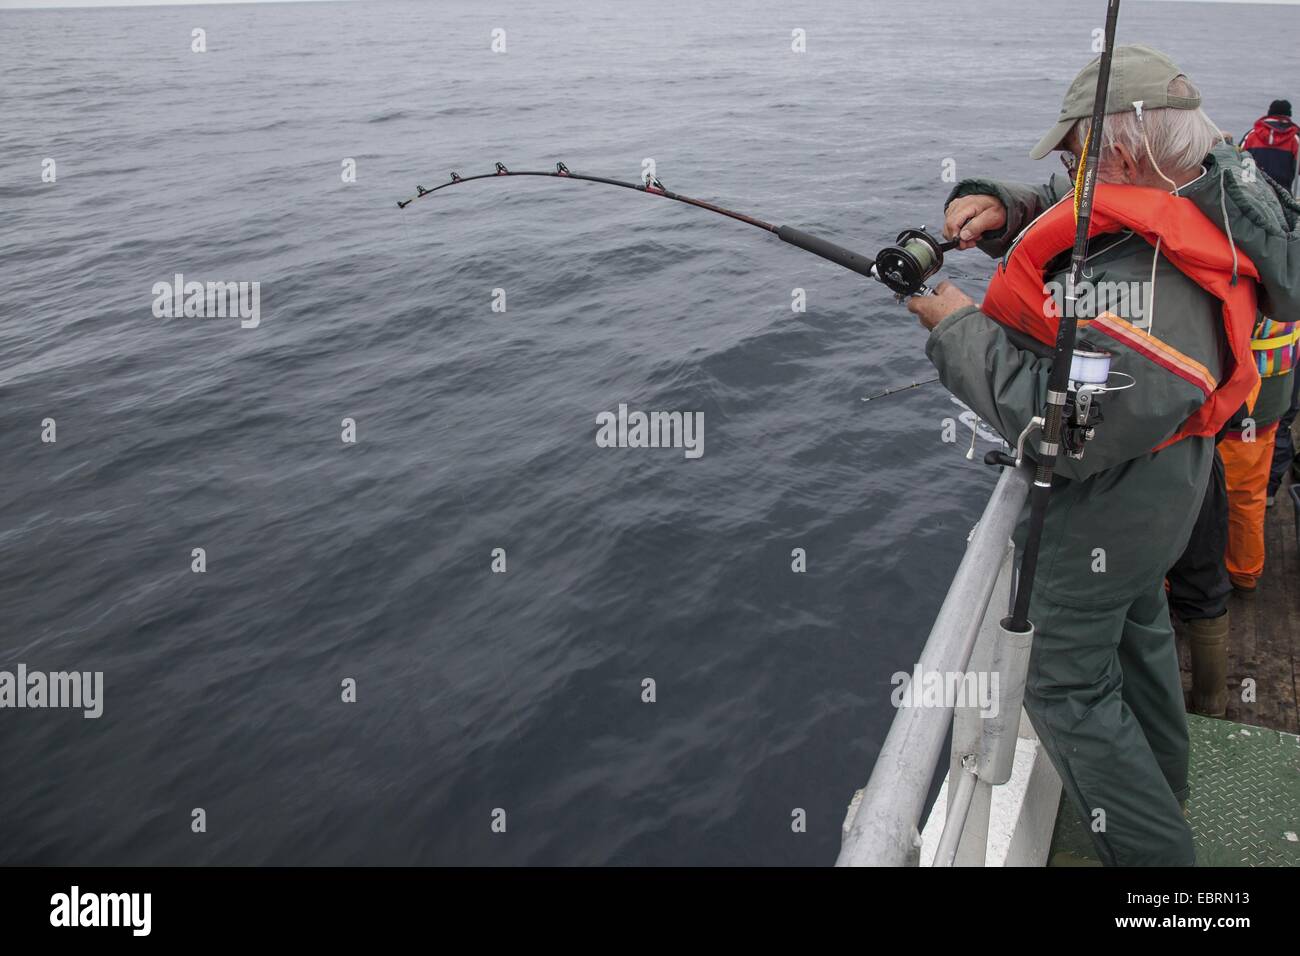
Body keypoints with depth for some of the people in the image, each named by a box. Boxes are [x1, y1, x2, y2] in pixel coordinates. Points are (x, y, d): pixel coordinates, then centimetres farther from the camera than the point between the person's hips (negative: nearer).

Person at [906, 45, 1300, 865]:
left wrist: (960, 328, -25)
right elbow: (1062, 211, 8)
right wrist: (996, 208, -13)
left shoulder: (1144, 292, -37)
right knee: (1137, 623, 30)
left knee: (1069, 688, 4)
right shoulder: (1206, 198, -6)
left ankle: (1155, 848, 15)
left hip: (1099, 513, -10)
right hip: (1160, 489, 10)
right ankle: (1162, 786, 53)